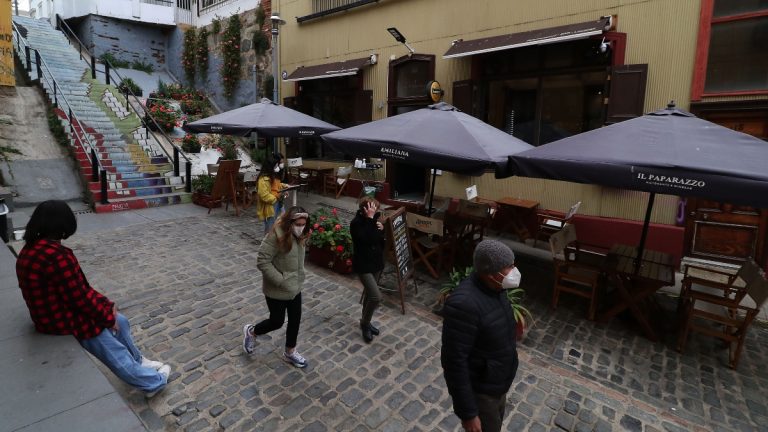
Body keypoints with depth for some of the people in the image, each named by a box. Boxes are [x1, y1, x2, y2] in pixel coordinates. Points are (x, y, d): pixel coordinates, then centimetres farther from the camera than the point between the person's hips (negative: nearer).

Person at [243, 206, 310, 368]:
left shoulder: (298, 236, -1)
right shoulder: (275, 236, -26)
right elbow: (262, 262, -26)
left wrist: (299, 279, 9)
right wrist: (281, 281, -26)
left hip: (295, 288, 7)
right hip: (277, 290, -7)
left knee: (295, 320, 15)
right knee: (277, 321, 10)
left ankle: (290, 352, 37)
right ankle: (251, 331, 41)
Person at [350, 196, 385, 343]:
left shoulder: (374, 219, 2)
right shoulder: (356, 223, -20)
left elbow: (380, 239, 10)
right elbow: (367, 238, -34)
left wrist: (381, 229, -9)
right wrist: (370, 219, -31)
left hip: (376, 262, 7)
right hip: (363, 265, -7)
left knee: (369, 293, 20)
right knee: (376, 296, -13)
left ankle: (365, 322, 39)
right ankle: (365, 323, 12)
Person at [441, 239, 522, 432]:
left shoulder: (493, 287, -9)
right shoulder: (464, 304, -37)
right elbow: (454, 362, -30)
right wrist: (467, 413, -24)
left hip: (499, 381, 8)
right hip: (479, 390, -8)